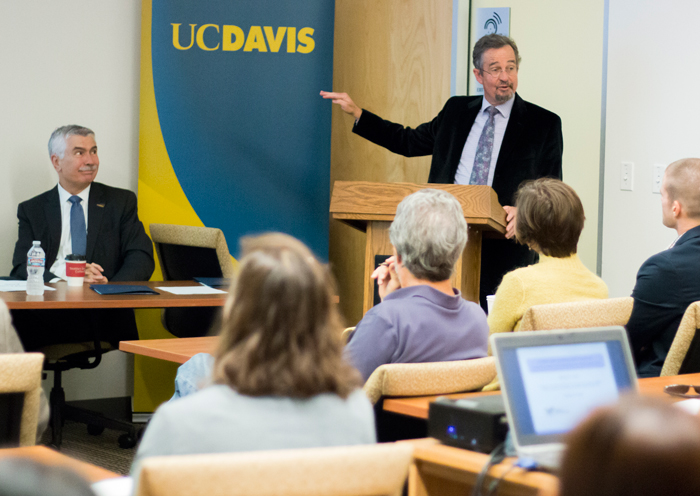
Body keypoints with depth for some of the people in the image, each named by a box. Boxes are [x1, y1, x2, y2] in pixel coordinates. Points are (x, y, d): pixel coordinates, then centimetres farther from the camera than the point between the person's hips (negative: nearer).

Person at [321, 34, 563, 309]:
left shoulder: (544, 123, 4)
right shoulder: (457, 110, 15)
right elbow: (410, 141, 27)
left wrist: (522, 211, -19)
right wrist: (356, 113, 22)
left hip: (503, 245, -3)